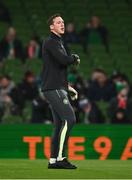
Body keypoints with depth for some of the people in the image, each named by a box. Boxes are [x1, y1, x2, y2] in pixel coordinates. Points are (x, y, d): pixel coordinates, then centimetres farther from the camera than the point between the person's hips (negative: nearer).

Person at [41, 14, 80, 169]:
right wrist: (75, 58, -4)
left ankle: (53, 160, 9)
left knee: (60, 124, 8)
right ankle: (60, 157, -19)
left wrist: (68, 87, 21)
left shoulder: (58, 43, 24)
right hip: (53, 89, -10)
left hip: (58, 89, 10)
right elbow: (64, 60, -25)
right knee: (69, 119, -17)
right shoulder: (51, 42, -8)